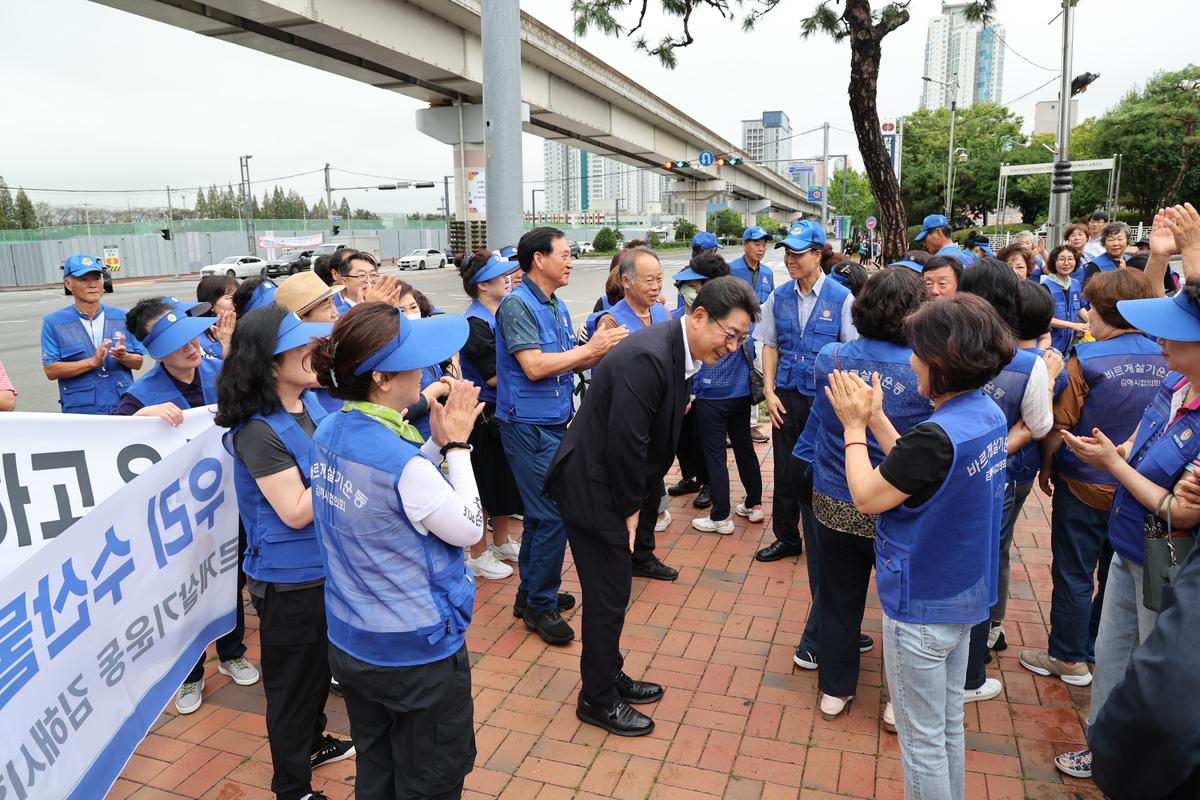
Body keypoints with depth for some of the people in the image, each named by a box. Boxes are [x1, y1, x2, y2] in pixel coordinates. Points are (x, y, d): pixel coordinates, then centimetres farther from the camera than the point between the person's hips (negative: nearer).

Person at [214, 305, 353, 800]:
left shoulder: (311, 401, -3)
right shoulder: (257, 432, -26)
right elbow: (295, 512, -25)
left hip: (324, 564, 8)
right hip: (289, 578, -8)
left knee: (320, 664, 26)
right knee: (292, 679, 11)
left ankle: (312, 742, 50)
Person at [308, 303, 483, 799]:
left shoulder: (328, 434, -5)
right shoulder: (400, 460, -29)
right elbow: (469, 530, -15)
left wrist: (435, 443, -1)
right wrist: (456, 446, -10)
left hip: (349, 644, 8)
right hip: (418, 653, -8)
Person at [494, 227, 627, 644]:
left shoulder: (557, 306, 13)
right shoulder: (517, 305, -14)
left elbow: (571, 362, 13)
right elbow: (534, 366, -22)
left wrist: (603, 348, -5)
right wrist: (589, 348, -16)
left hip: (554, 422, 9)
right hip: (529, 426, -9)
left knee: (540, 513, 16)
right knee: (554, 515, -7)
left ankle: (532, 593, 30)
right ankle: (541, 606, 8)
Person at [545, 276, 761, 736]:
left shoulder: (676, 353, 3)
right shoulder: (647, 358, -28)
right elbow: (624, 444, -26)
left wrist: (639, 502, 6)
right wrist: (630, 508, -13)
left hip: (615, 485, 9)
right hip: (590, 488, -9)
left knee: (612, 590, 21)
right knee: (608, 595, 4)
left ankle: (609, 677, 40)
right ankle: (598, 700, 23)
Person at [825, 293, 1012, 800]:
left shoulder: (936, 436, -31)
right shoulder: (988, 414, -2)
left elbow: (866, 497, -19)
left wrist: (855, 427, -8)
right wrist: (876, 418, 3)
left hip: (921, 608, -9)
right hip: (964, 597, 9)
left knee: (922, 740, 11)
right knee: (949, 724, 25)